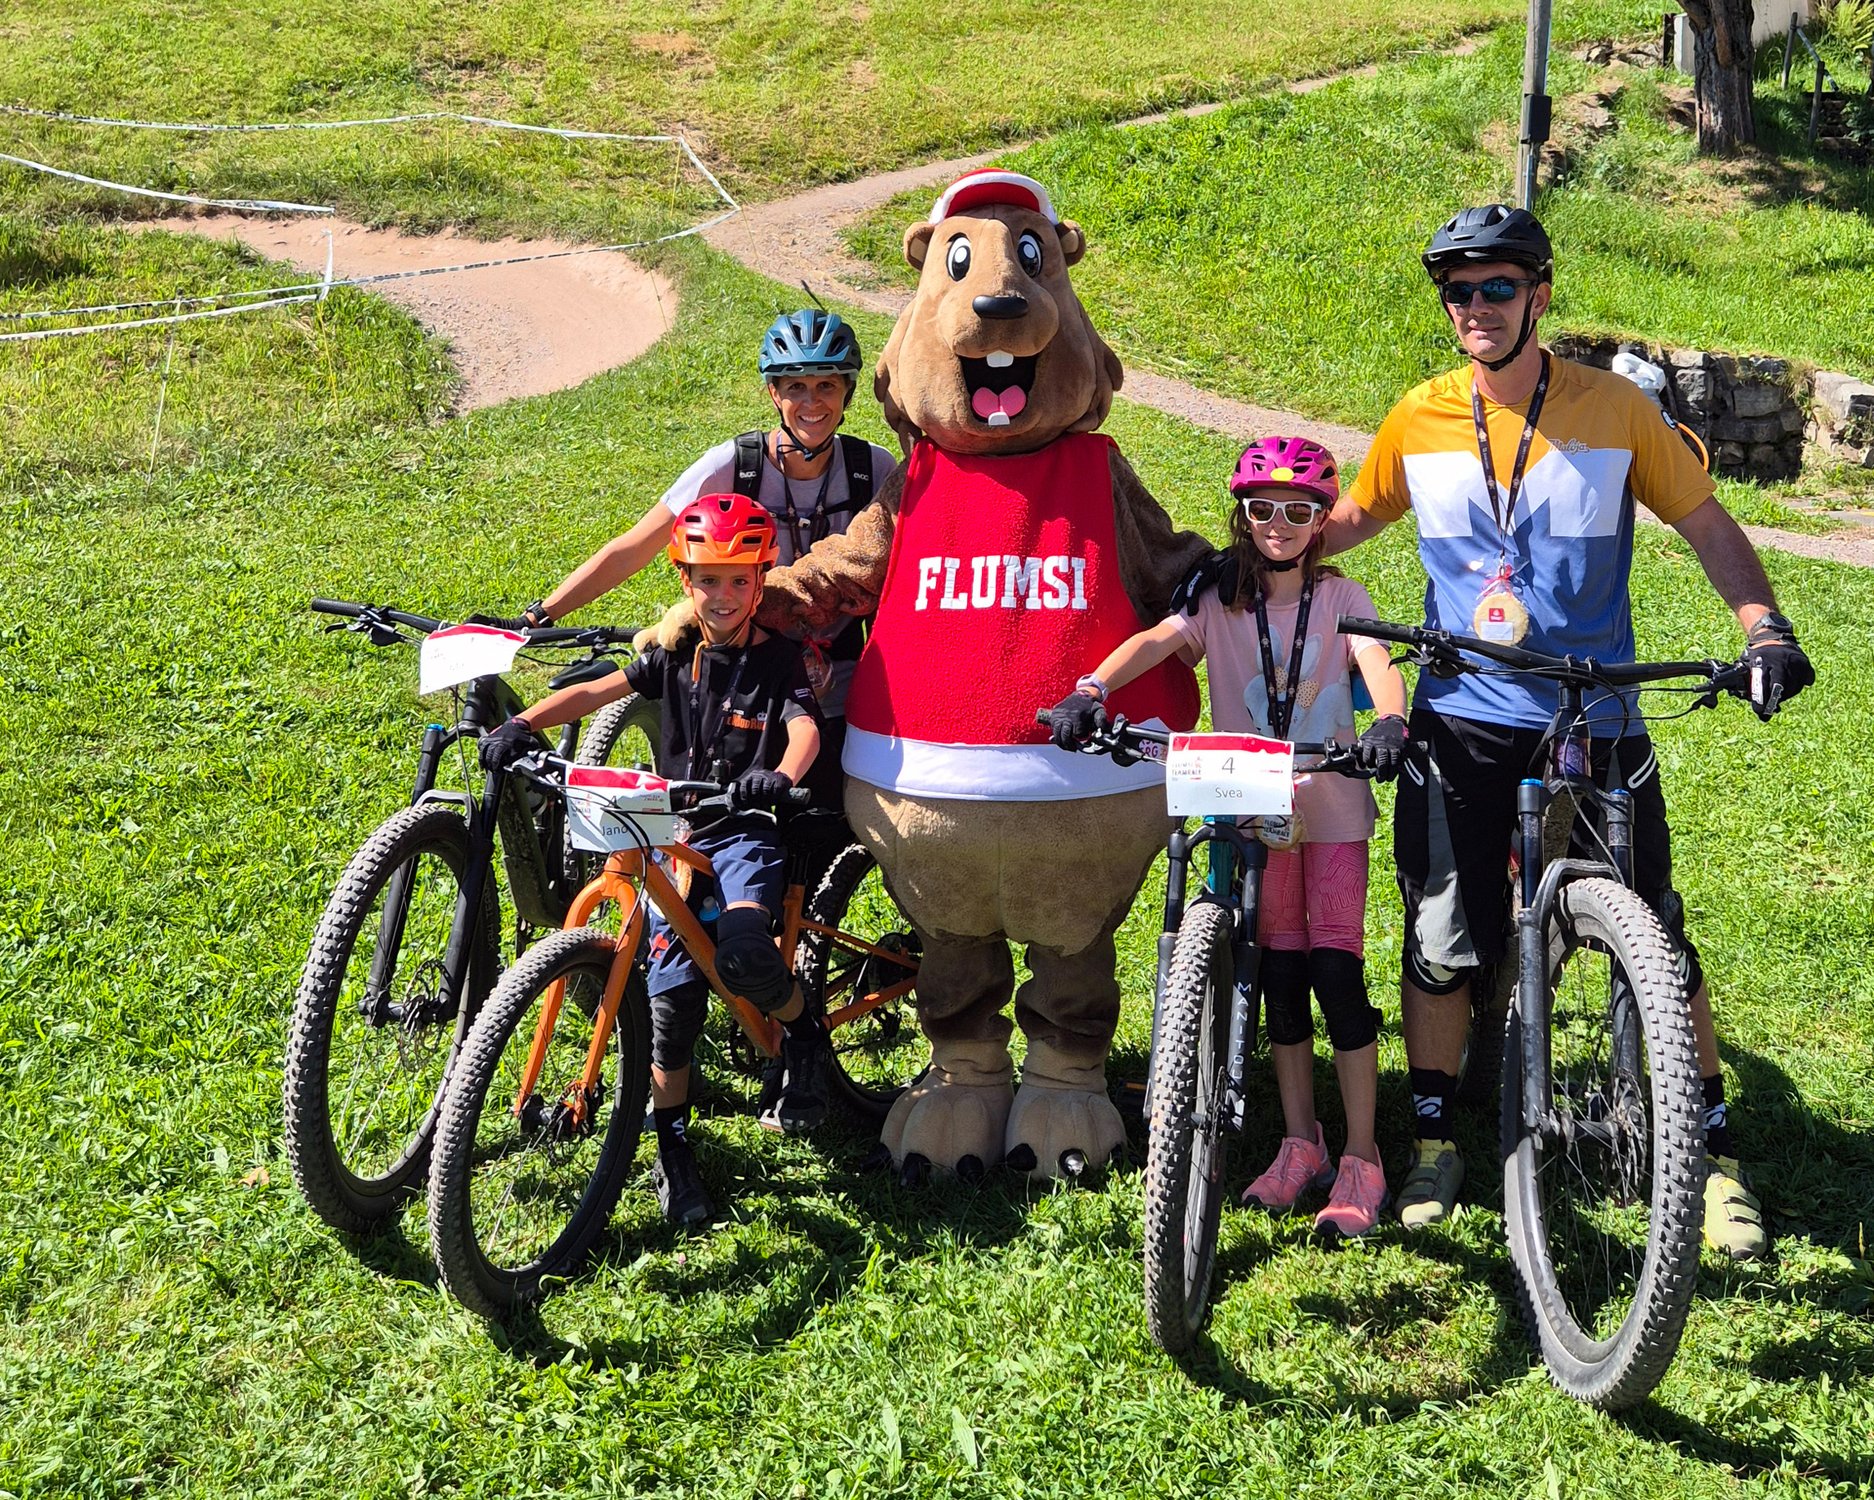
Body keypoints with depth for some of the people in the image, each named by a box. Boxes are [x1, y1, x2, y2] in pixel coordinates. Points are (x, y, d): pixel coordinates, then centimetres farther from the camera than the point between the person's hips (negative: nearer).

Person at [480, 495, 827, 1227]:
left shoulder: (778, 659, -2)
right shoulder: (675, 656, 8)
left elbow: (805, 727, -19)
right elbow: (595, 691, -1)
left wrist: (781, 775, -42)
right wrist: (523, 724, -18)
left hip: (747, 832, -3)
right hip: (675, 836, 3)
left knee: (742, 953, -31)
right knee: (669, 996, -6)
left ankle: (803, 1032, 1)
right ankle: (673, 1147, 9)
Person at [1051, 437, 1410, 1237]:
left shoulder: (1342, 598, 2)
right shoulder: (1220, 602, 3)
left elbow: (1377, 663, -16)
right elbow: (1157, 640, -16)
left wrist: (1390, 723, -39)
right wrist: (1090, 689, -35)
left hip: (1332, 809, -2)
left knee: (1337, 974, -7)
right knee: (1281, 977, 8)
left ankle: (1361, 1160, 3)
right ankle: (1300, 1143, 23)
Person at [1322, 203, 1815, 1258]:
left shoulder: (1615, 410, -3)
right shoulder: (1421, 420, 2)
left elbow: (1709, 526, 3)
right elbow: (1354, 517, 18)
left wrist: (1765, 628, -11)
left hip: (1597, 723, -1)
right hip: (1462, 724, 1)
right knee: (1444, 944, 2)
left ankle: (1716, 1155, 14)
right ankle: (1435, 1140, 20)